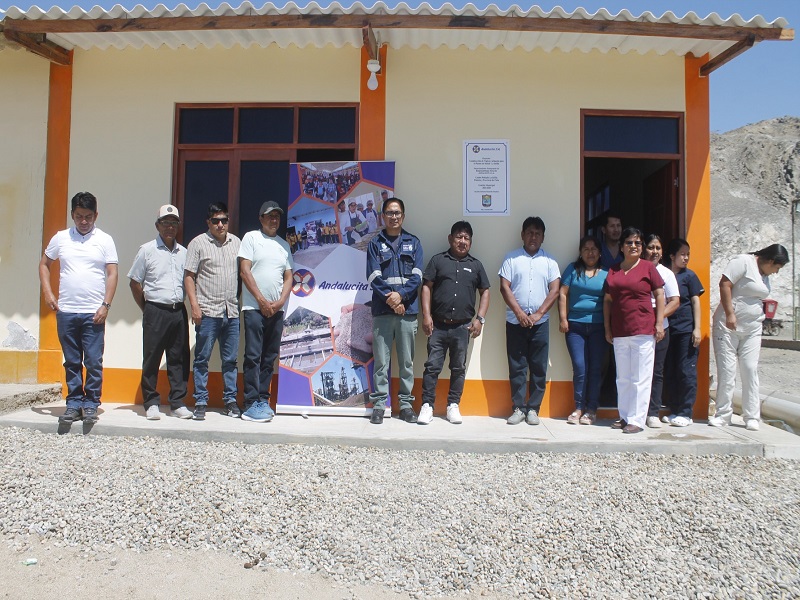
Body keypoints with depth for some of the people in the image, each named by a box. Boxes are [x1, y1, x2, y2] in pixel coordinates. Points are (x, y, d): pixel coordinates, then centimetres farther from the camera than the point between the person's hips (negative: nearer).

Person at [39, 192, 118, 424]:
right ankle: (74, 404, 19)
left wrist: (105, 305, -9)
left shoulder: (104, 240, 2)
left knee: (94, 363, 0)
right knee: (72, 362, 10)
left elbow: (112, 273, -2)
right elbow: (44, 264, 19)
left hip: (93, 313, -2)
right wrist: (47, 292, 6)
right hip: (65, 311, 3)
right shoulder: (60, 238, 9)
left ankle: (91, 405, 10)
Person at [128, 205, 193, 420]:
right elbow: (135, 283, 4)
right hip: (155, 311, -3)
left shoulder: (183, 252, 12)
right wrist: (147, 310, 4)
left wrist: (181, 304, 12)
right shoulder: (147, 250, 2)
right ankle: (151, 403, 13)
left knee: (179, 359, 6)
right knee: (151, 359, 3)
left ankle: (178, 402, 14)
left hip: (179, 311, 3)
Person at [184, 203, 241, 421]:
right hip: (207, 312, -3)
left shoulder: (236, 242, 13)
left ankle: (230, 400, 19)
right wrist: (194, 305, -10)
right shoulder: (198, 243, 1)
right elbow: (189, 276, -2)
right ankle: (200, 402, 12)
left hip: (232, 311, 4)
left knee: (230, 360, 9)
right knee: (202, 359, 3)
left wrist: (241, 301, 12)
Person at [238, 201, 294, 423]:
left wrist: (280, 301, -3)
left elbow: (288, 277, 13)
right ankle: (251, 404, -2)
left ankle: (263, 400, 15)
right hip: (254, 307, -5)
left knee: (270, 357, 7)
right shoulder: (251, 238, 3)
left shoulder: (284, 245, 16)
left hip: (277, 309, 5)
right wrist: (262, 301, -9)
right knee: (253, 356, -6)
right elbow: (244, 271, -5)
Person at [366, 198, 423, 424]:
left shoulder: (413, 243, 12)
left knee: (407, 360, 6)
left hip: (408, 310, 1)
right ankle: (379, 404, 9)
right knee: (381, 360, 1)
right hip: (382, 310, -1)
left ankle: (406, 403, 15)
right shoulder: (375, 243, 8)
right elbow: (374, 277, -1)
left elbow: (417, 276, 2)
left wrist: (401, 295, -14)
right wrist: (390, 299, -12)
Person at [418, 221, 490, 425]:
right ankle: (427, 405, 7)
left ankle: (453, 405, 19)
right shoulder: (438, 260, 6)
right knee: (432, 366, 0)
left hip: (463, 326, 2)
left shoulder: (476, 265, 11)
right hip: (438, 325, -1)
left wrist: (480, 318, 2)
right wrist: (426, 315, -7)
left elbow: (485, 292, 13)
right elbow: (426, 287, 2)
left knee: (459, 368, 8)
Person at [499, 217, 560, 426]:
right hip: (515, 322, -1)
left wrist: (538, 314, -9)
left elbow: (554, 290, 2)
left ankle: (533, 409, 13)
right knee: (516, 367, 3)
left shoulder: (549, 261, 8)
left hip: (540, 322, 1)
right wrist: (519, 313, -11)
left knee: (539, 368, 3)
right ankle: (518, 408, 11)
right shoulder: (511, 258, 5)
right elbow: (504, 287, -2)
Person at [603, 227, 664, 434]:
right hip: (619, 332, 5)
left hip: (643, 330, -4)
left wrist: (659, 323, -7)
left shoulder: (648, 267, 1)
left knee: (640, 378, -1)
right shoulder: (613, 271, 11)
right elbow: (607, 300, 12)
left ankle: (637, 420, 5)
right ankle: (624, 416, 22)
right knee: (623, 378, 12)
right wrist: (607, 329, 9)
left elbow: (660, 295, 1)